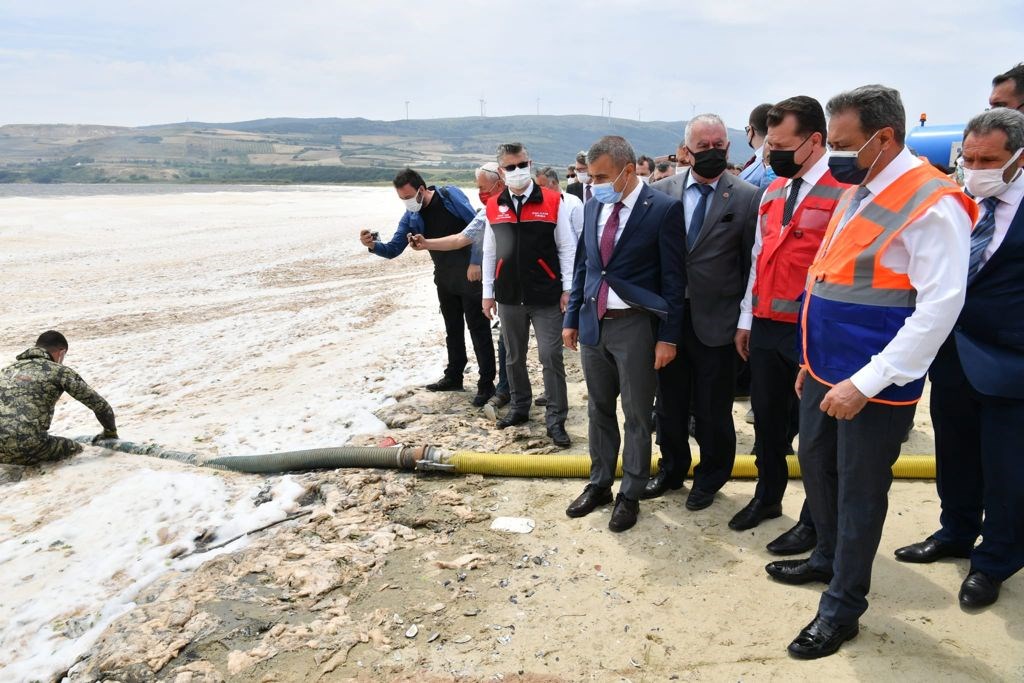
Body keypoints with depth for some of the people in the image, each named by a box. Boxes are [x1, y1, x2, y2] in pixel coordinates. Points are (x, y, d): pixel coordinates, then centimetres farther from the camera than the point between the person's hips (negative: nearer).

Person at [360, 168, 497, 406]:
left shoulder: (450, 195, -11)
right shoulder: (411, 217, 5)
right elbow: (393, 249, 5)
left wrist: (475, 262, -20)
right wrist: (373, 245, -16)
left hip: (469, 273, -6)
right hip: (444, 277, 7)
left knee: (478, 329, -3)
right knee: (452, 329, 16)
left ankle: (486, 384, 3)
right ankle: (454, 377, 29)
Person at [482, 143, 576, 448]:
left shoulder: (553, 201, -4)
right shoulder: (493, 206, 5)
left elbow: (567, 248, -3)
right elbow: (489, 253, 11)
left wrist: (568, 288, -7)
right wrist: (487, 292, 9)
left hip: (546, 296, -4)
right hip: (509, 296, 4)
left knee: (551, 357, -3)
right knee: (514, 357, 14)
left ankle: (555, 419, 6)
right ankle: (520, 407, 31)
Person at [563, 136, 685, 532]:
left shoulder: (664, 209, -10)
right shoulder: (594, 206, 7)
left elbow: (673, 279, -10)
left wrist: (668, 336, -11)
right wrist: (572, 318, 12)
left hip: (636, 326, -5)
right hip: (593, 323, 6)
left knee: (637, 415, 7)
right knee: (599, 410, 16)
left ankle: (630, 495, 21)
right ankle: (599, 484, 31)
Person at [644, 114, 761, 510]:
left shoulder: (747, 198, -5)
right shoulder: (661, 192, 1)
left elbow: (752, 263, -3)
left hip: (716, 322, -2)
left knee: (712, 409, 10)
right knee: (669, 402, 16)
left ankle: (710, 477, 32)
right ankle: (672, 469, 37)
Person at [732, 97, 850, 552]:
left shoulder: (844, 191, -12)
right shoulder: (772, 192, 11)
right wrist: (746, 319, 15)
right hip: (765, 327, 7)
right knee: (767, 418, 18)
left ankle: (814, 522, 23)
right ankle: (767, 498, 37)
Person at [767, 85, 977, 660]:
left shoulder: (931, 202, -17)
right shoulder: (857, 192, 9)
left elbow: (941, 304, -22)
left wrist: (865, 382, -24)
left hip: (874, 385, -8)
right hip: (827, 370, 8)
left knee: (858, 492, 6)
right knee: (816, 468, 21)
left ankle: (842, 607, 25)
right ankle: (829, 558, 45)